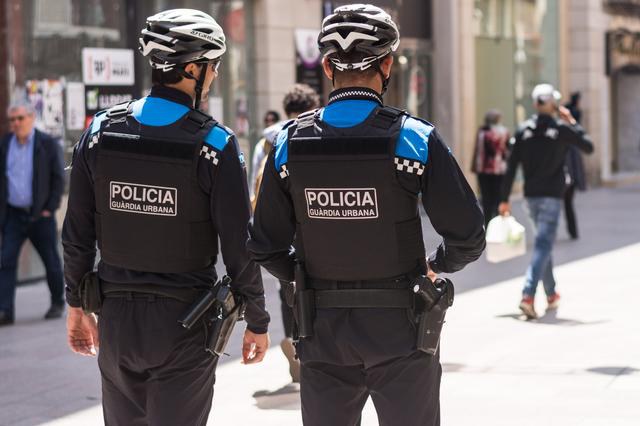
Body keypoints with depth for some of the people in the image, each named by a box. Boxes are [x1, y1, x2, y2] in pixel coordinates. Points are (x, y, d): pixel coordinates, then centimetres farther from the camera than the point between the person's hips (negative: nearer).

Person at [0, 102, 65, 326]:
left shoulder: (48, 144, -3)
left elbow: (59, 179, -3)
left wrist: (50, 208, -9)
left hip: (40, 215, -2)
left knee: (51, 261, 8)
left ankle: (57, 303, 26)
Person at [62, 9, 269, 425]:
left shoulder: (101, 131, -2)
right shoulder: (215, 144, -13)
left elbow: (77, 234, 2)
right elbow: (239, 247, -12)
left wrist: (77, 305, 15)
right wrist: (257, 321, 0)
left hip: (117, 318, 4)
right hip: (184, 326, -4)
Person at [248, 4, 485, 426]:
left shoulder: (290, 143, -3)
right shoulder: (415, 139, -11)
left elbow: (266, 247, -1)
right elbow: (468, 236, -13)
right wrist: (438, 264, 8)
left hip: (322, 332, 3)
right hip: (398, 329, -2)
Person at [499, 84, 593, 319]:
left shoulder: (523, 131, 2)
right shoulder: (562, 129, -8)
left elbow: (511, 167, 1)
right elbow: (589, 147, 5)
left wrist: (504, 199, 4)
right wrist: (572, 122, 11)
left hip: (531, 195, 5)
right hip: (552, 195, -5)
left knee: (543, 242, 20)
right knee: (543, 245, -9)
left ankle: (551, 295, 29)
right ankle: (528, 295, -25)